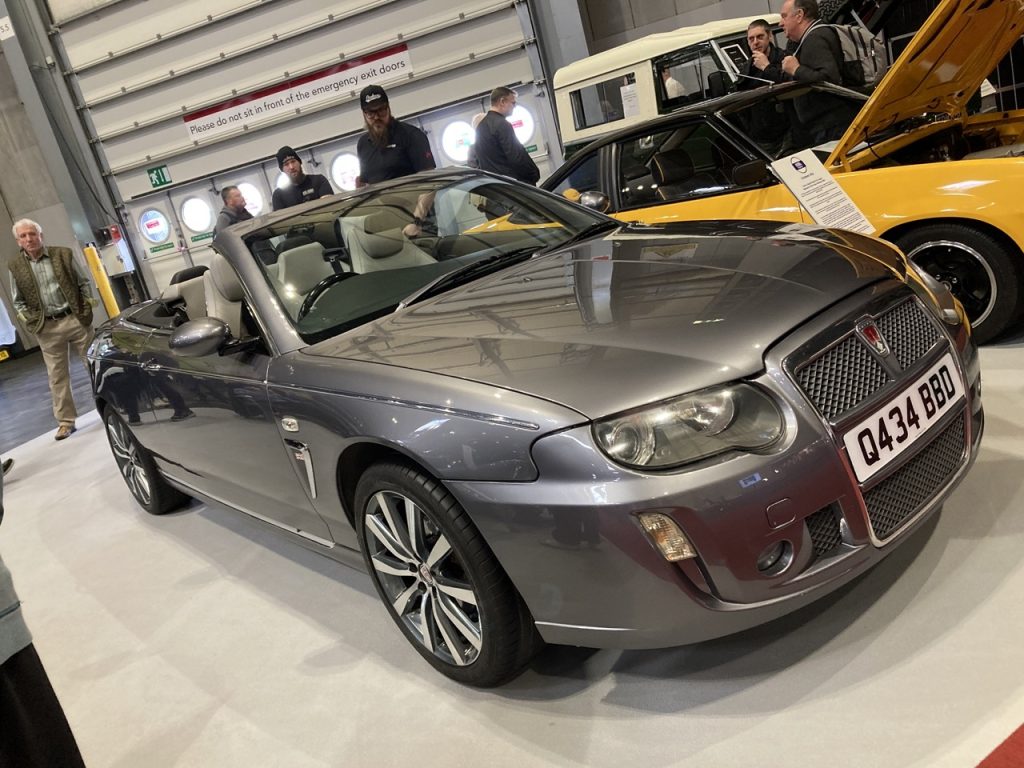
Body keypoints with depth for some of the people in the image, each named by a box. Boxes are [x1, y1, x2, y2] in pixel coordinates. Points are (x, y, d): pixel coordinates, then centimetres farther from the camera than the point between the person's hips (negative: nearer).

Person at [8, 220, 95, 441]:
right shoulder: (15, 266, 3)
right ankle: (65, 421, 12)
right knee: (57, 376, 4)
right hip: (47, 328, 1)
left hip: (76, 319, -1)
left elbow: (83, 283, 8)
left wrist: (88, 301, -5)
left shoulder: (63, 254, 1)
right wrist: (27, 317, -3)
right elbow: (19, 301, 11)